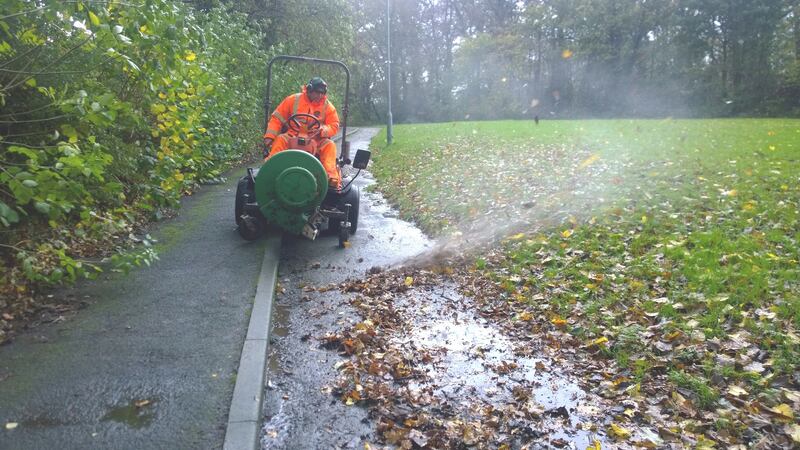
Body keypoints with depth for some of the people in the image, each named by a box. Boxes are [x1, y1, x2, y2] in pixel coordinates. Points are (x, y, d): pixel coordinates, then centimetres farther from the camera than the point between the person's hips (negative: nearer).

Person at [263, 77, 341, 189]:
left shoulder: (327, 106, 1)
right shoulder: (293, 100, -3)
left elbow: (334, 126, -1)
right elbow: (277, 118, -1)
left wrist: (322, 130, -24)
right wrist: (269, 137, -13)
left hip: (317, 140, 1)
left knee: (330, 145, -27)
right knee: (280, 140, -29)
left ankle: (332, 178, -40)